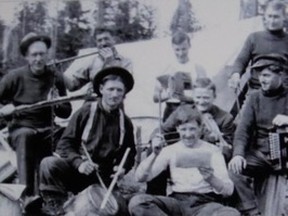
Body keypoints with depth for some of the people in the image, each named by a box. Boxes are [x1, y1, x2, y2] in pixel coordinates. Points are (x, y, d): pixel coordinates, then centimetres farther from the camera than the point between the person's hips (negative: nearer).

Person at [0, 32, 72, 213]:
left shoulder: (56, 78, 5)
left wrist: (56, 104, -12)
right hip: (20, 128, -3)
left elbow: (67, 112, 9)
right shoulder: (15, 77, -1)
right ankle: (28, 195, -46)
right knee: (26, 135, -36)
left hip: (46, 130, 3)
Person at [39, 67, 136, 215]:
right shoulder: (86, 112, -2)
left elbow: (129, 153, 18)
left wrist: (121, 168, -4)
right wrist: (79, 162, -23)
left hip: (102, 179, 3)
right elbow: (65, 143, -5)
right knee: (49, 164, -31)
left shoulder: (125, 122, 9)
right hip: (75, 170, -3)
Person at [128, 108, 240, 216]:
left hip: (205, 203, -1)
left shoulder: (212, 151, 8)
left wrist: (211, 179, -22)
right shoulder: (171, 150, 12)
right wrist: (155, 154, -13)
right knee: (136, 202, -27)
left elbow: (229, 190, -1)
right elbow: (140, 177, 2)